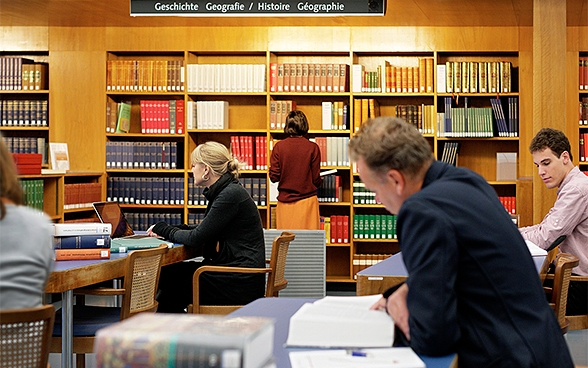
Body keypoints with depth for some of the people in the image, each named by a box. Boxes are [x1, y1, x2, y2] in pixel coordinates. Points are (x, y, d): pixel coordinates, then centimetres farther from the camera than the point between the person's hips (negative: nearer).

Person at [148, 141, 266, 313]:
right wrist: (171, 229, 11)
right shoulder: (224, 191, 12)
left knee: (172, 279, -2)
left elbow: (196, 238, -17)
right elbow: (205, 230, 25)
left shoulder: (231, 195, -18)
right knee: (169, 272, 4)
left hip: (240, 283, -9)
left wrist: (164, 230, 0)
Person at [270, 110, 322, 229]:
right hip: (307, 201, -1)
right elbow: (316, 179, -3)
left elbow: (274, 177, -3)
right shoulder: (312, 147, -5)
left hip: (285, 202, 1)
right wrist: (320, 181, 20)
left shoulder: (279, 146, -3)